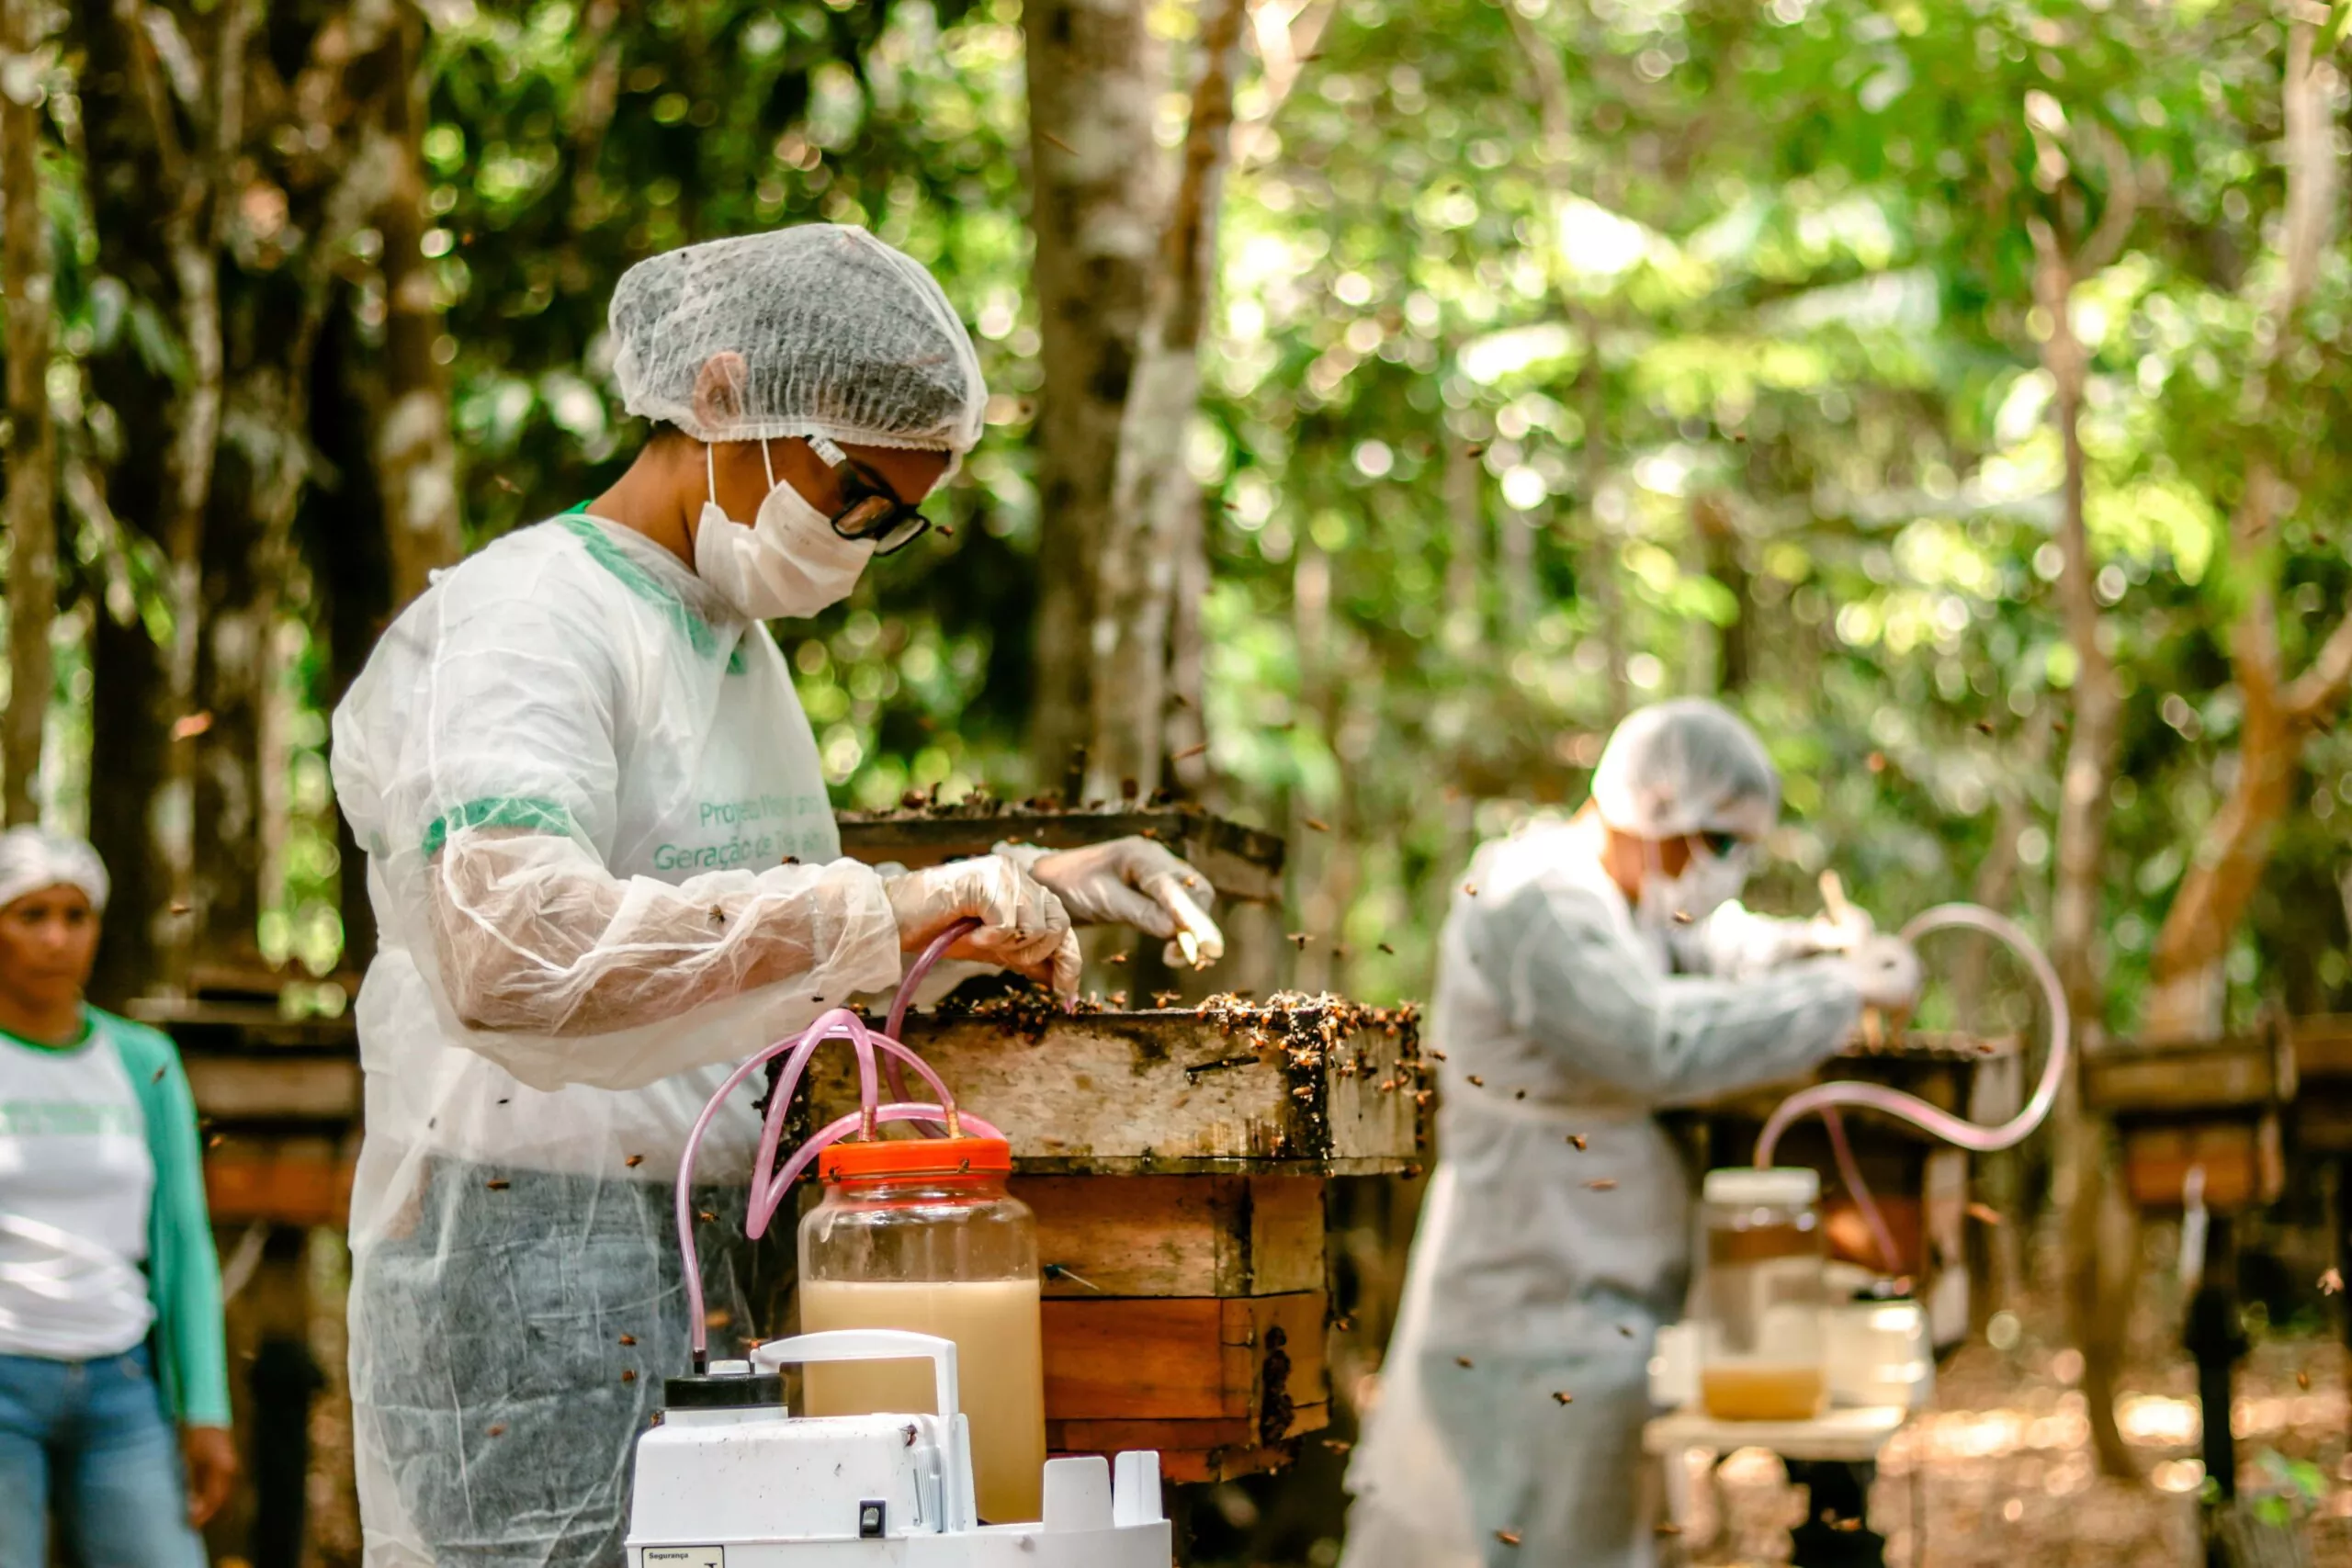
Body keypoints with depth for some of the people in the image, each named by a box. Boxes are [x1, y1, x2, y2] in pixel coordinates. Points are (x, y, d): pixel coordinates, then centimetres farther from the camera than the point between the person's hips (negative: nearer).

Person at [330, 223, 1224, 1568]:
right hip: (540, 1284, -8)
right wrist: (881, 913, -31)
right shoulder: (522, 625, -12)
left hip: (722, 1270, 9)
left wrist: (1018, 889, 17)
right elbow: (511, 950, -30)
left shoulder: (735, 643, 18)